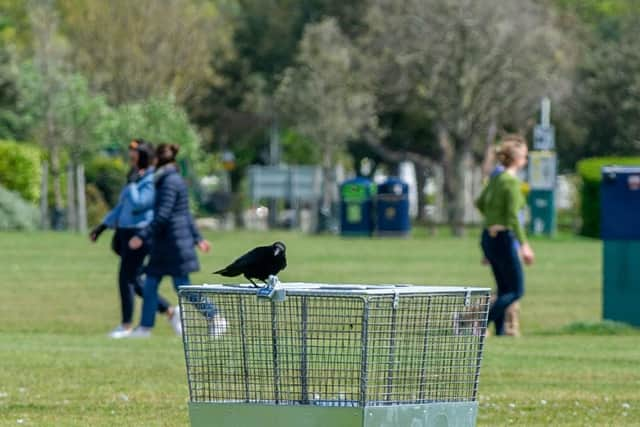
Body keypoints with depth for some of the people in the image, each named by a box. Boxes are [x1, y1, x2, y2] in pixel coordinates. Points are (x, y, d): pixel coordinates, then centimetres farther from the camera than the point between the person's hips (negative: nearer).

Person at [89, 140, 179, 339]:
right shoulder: (137, 178, 17)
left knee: (126, 278, -4)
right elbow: (122, 206, 24)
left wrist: (132, 184, -12)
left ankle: (126, 325, 5)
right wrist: (103, 226, 24)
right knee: (134, 280, 10)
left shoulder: (152, 181, -12)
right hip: (126, 233, 10)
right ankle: (170, 311, 17)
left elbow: (137, 203, -23)